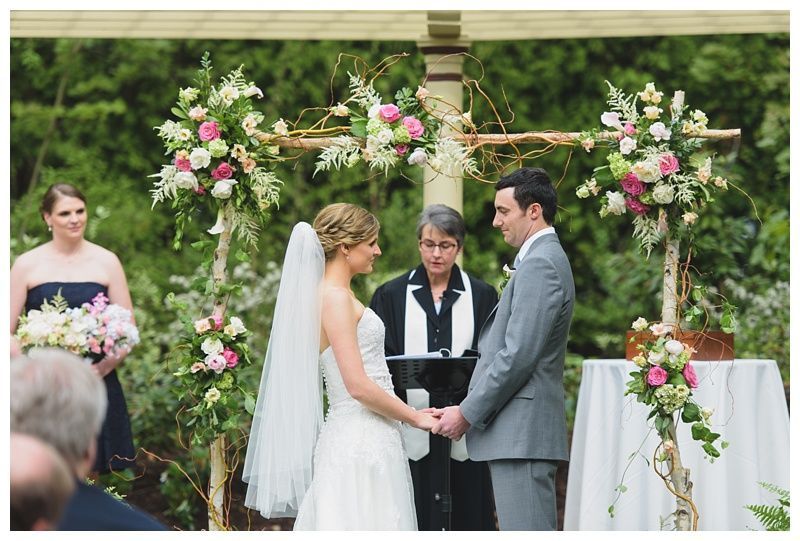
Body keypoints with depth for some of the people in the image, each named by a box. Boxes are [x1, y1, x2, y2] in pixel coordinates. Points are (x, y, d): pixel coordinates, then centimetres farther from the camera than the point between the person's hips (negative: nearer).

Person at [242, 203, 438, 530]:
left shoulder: (335, 296, 17)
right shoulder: (335, 298, -12)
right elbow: (358, 385, -19)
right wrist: (416, 417, -8)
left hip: (358, 440, 9)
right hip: (360, 442, -9)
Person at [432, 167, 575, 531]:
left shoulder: (540, 265, -13)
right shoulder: (544, 259, 21)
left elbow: (518, 356, -19)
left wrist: (468, 413, -13)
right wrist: (472, 409, 15)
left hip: (521, 433, -11)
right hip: (525, 433, 11)